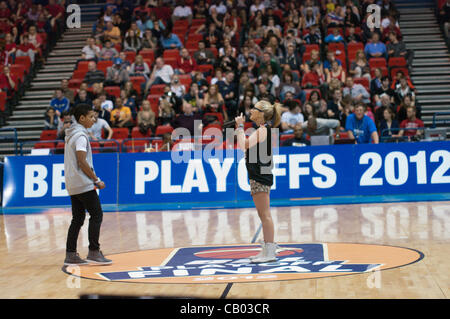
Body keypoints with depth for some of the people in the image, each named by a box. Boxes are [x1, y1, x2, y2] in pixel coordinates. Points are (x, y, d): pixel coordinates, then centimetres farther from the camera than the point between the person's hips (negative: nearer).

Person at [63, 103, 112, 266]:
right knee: (96, 215, -4)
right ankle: (94, 252, -4)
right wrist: (96, 180, -13)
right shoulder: (81, 135, -13)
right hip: (84, 185, -9)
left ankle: (70, 255, 9)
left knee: (78, 218, 10)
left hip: (73, 185, 9)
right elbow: (82, 162, -19)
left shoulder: (71, 134, 17)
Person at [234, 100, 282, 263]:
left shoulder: (263, 130, -14)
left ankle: (270, 252, -6)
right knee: (263, 215, 14)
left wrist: (240, 127, -11)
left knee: (265, 215, -8)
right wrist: (240, 128, 17)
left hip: (261, 175, -11)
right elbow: (246, 146, 22)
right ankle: (267, 250, 21)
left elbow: (243, 145, -23)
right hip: (257, 176, 11)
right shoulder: (262, 129, 16)